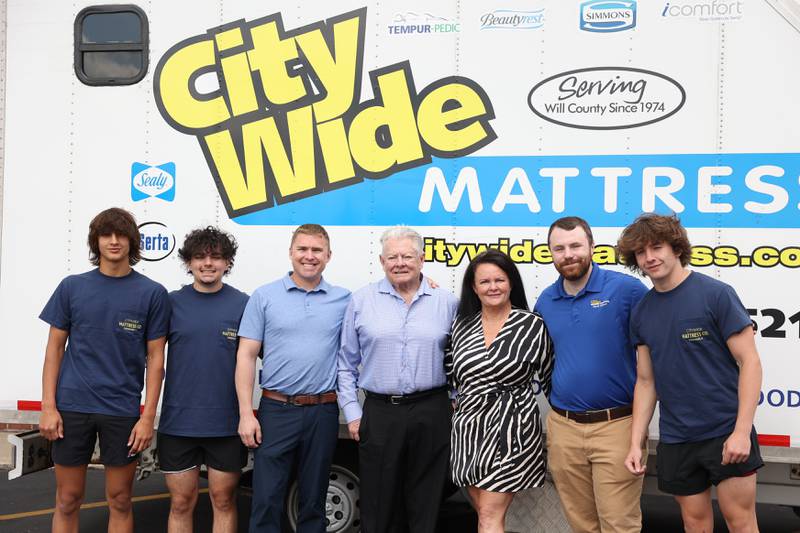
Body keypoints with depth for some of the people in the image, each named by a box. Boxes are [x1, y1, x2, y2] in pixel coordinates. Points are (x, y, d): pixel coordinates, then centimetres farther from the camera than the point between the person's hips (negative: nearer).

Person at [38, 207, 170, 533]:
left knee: (119, 501, 9)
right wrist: (48, 407, -2)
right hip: (72, 407, 1)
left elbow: (155, 359, -1)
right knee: (67, 500, 10)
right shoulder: (72, 287, 3)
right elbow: (55, 348, 6)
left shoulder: (152, 294, -2)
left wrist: (148, 417, -6)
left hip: (122, 411, -1)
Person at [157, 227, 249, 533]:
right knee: (181, 502, 10)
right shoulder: (171, 303, 1)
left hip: (227, 424, 0)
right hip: (178, 422, 1)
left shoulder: (243, 305, -1)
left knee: (223, 500, 11)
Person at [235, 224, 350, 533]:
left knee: (313, 500, 13)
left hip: (323, 412, 2)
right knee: (267, 499, 1)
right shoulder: (264, 297, 1)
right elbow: (246, 357, 0)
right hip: (276, 411, -1)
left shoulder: (344, 300, 5)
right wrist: (246, 414, -7)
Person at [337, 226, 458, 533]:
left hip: (431, 413, 0)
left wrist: (456, 403, 4)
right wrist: (352, 413, 2)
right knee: (379, 500, 7)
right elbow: (347, 364, 6)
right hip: (378, 413, 0)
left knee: (425, 502, 10)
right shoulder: (361, 301, 3)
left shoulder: (446, 302, 4)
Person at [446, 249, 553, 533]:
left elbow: (549, 377, 3)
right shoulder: (462, 325, 6)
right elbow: (450, 372, 18)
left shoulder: (532, 325, -5)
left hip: (510, 428, -5)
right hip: (469, 426, 5)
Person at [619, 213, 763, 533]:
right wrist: (636, 443, 4)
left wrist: (742, 432, -17)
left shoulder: (716, 294, -9)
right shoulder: (642, 313, 6)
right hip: (674, 440, 4)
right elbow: (646, 380, 10)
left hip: (726, 434, -4)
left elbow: (749, 361, -10)